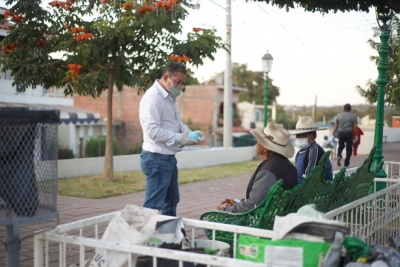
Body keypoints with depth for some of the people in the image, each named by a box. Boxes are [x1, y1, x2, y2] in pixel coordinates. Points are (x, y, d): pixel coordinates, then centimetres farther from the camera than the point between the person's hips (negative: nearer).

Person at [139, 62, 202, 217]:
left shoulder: (170, 97, 13)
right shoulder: (153, 97, -18)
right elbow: (152, 130, -25)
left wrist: (187, 130, 1)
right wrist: (179, 138, -21)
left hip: (169, 157, 10)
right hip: (156, 159, -10)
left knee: (172, 200, 20)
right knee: (154, 205, -6)